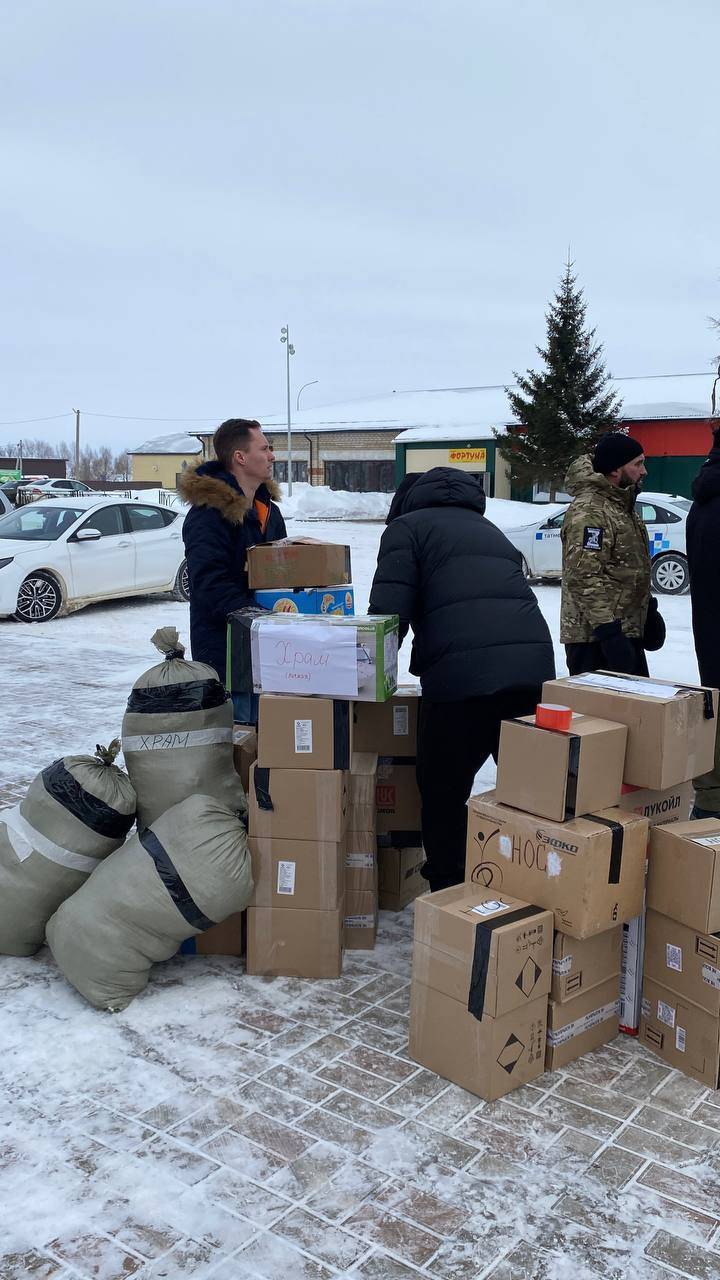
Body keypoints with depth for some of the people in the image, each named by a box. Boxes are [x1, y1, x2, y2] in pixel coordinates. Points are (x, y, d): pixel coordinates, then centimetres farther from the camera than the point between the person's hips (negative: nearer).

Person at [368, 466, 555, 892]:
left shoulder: (407, 526, 14)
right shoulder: (488, 529, 34)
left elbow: (389, 611, 0)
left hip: (463, 673, -6)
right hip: (536, 666, 6)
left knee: (443, 793, 9)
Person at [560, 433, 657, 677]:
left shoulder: (623, 506, 17)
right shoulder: (589, 510, -17)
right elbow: (584, 577, -26)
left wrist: (649, 608, 27)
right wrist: (607, 629, -29)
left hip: (628, 633, 11)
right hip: (594, 638, -11)